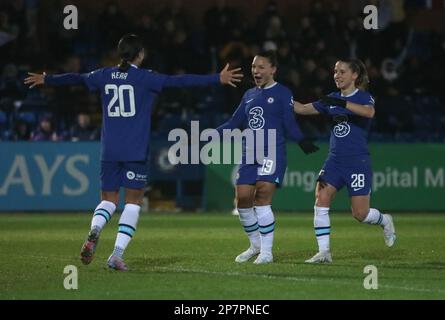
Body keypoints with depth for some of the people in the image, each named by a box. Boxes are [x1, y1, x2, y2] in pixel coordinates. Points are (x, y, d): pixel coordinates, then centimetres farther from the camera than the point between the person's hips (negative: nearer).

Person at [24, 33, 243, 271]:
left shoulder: (105, 76, 7)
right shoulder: (144, 78, -6)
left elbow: (76, 78, 23)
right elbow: (179, 81, -12)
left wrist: (46, 80, 41)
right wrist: (217, 79, -10)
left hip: (109, 151, 4)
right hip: (136, 152, -4)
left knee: (108, 200, 13)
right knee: (133, 202, 3)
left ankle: (94, 230, -19)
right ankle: (117, 254, -8)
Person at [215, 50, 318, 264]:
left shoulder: (282, 94, 0)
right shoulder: (249, 95, 18)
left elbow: (290, 125, -5)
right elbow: (234, 124, 23)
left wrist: (302, 142, -21)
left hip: (272, 154, -6)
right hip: (249, 155, 6)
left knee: (262, 197, -17)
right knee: (242, 199, 0)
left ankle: (267, 252, -10)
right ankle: (255, 245, 19)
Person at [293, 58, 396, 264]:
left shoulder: (364, 97, -5)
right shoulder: (332, 99, 12)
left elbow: (369, 112, -29)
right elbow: (303, 109, 16)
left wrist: (343, 103, -38)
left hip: (358, 162, -5)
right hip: (334, 160, 5)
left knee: (360, 214, -4)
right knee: (321, 200, -13)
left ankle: (384, 221, 30)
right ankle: (324, 253, -9)